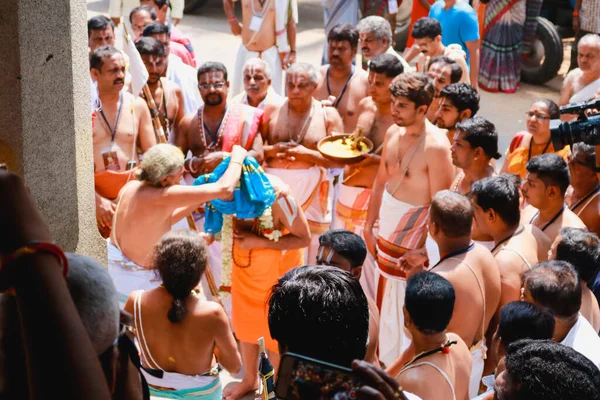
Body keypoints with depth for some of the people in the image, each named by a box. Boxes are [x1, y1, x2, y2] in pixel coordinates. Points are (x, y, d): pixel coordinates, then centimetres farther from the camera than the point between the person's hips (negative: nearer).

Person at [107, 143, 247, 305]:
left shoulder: (131, 187, -4)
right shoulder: (164, 197, -27)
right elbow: (224, 189, -26)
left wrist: (194, 204, 8)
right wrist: (237, 158, -9)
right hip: (134, 283, -8)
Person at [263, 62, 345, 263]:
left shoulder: (328, 115, 3)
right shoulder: (272, 110, 6)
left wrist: (305, 154, -11)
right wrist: (273, 150, -14)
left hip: (311, 192, 0)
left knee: (308, 249, 1)